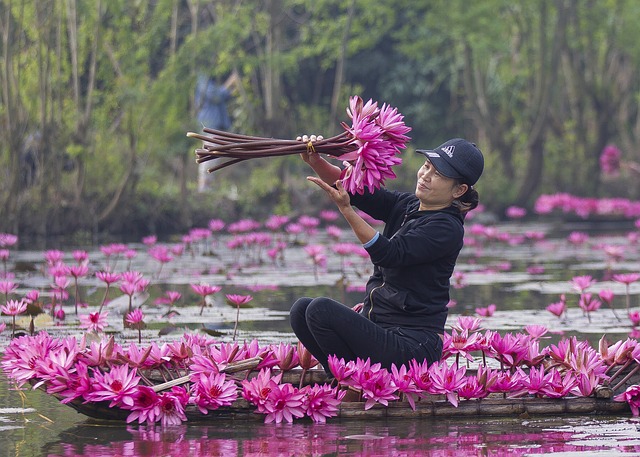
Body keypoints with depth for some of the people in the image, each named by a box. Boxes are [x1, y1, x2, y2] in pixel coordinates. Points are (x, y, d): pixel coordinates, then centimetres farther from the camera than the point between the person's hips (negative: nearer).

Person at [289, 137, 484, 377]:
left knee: (321, 309, -22)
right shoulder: (405, 205, 11)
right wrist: (315, 161, -16)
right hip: (379, 325, 9)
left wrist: (346, 209, -32)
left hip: (414, 344, -9)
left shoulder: (448, 228, -13)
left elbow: (389, 254, -24)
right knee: (301, 309, -4)